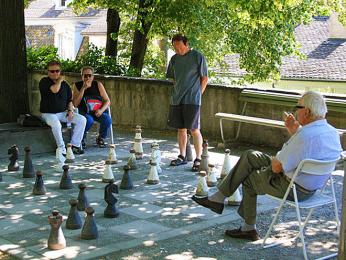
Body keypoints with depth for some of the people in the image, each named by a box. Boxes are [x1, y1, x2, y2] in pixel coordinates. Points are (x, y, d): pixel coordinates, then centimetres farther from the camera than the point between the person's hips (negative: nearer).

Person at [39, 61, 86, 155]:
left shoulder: (64, 84, 12)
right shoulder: (44, 82, -6)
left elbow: (69, 100, 19)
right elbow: (54, 90, -26)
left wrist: (70, 110, 0)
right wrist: (59, 80, -8)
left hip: (62, 113, 5)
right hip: (48, 113, -5)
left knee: (82, 119, -13)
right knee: (56, 124, -38)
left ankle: (75, 145, -8)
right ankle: (62, 149, -23)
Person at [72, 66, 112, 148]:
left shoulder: (98, 84, 0)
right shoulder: (77, 85, -3)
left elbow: (107, 100, 2)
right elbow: (75, 104, -14)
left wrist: (101, 110, -18)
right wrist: (83, 88, -19)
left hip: (98, 111, 2)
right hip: (85, 112, -2)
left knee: (107, 120, -28)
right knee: (89, 120, -36)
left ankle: (100, 138, 3)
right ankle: (81, 138, -4)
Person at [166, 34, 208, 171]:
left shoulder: (197, 57, -6)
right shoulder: (174, 59, 11)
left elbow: (205, 78, -3)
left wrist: (197, 94, -4)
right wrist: (178, 92, 11)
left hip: (192, 100, -6)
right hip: (176, 99, 6)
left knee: (194, 129, -5)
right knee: (181, 129, 11)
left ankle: (198, 159, 2)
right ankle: (182, 156, 21)